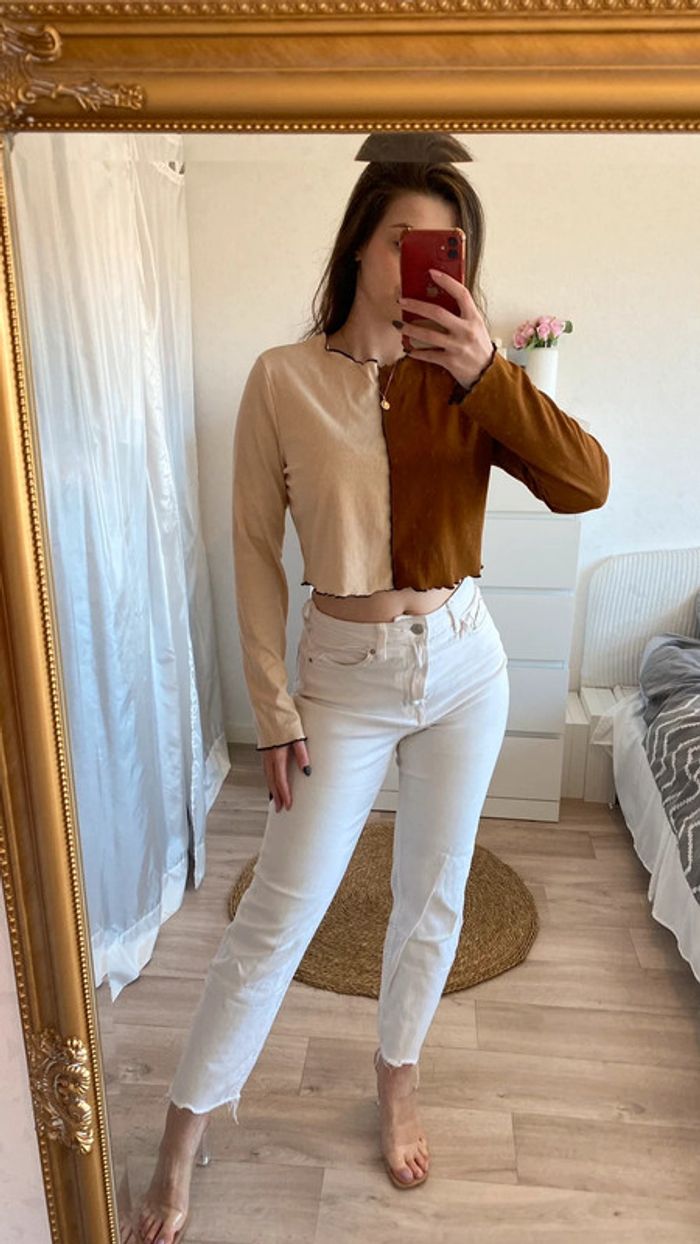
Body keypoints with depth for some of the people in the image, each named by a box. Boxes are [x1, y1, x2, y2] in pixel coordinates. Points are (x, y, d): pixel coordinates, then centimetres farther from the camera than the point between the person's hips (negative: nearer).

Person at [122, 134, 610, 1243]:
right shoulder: (283, 378, -7)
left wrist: (488, 371, -24)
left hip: (465, 664, 3)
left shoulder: (464, 381, -1)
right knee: (277, 915, 4)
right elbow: (256, 549, -6)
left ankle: (397, 1081, 44)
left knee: (434, 897, 16)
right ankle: (184, 1132, 28)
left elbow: (587, 484, -13)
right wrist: (274, 711, -7)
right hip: (348, 675, -3)